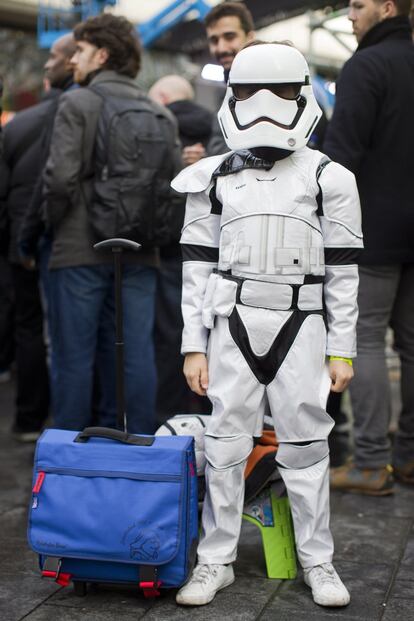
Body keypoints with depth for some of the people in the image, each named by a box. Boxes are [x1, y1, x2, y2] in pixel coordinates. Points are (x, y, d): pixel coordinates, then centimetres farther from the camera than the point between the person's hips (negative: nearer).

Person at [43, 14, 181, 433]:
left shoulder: (76, 103, -5)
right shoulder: (161, 115, 11)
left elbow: (60, 176, -14)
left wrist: (55, 225, 2)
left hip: (81, 252, -5)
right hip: (139, 255, 5)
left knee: (74, 358, 3)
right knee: (135, 355, 8)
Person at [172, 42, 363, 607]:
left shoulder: (327, 178, 3)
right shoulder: (213, 178, 7)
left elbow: (344, 271, 3)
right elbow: (198, 267, 6)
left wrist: (342, 349, 0)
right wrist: (194, 345, 2)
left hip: (300, 327, -1)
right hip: (232, 326, 1)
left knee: (305, 445, 5)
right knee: (225, 446, 4)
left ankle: (318, 561, 19)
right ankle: (216, 561, 17)